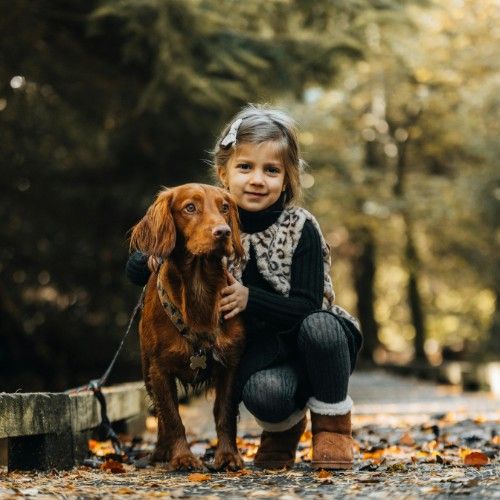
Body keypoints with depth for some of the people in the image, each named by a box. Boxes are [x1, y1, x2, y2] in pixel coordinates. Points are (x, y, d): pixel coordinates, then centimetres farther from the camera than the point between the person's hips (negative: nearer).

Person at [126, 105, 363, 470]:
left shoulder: (300, 228, -13)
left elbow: (308, 308, -19)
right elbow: (136, 270, 0)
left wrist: (250, 299, -32)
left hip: (312, 345, 0)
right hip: (261, 350, 0)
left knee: (317, 325, -36)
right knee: (263, 394, -34)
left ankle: (333, 424, -8)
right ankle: (284, 426, 6)